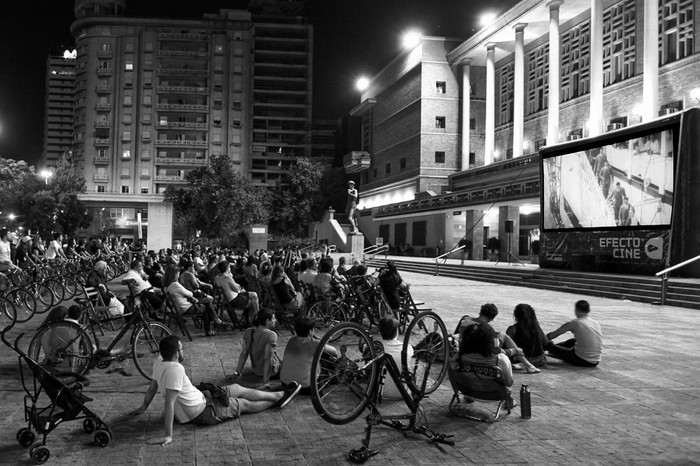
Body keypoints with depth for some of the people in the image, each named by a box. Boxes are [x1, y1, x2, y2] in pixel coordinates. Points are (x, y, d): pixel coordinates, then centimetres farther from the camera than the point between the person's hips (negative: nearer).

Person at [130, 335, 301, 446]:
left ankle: (279, 395, 30)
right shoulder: (175, 369, -34)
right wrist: (168, 435, -36)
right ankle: (277, 400, 33)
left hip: (198, 399, 9)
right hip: (203, 412, -9)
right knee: (244, 404, 9)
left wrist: (144, 407, 24)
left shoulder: (159, 362, -6)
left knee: (237, 388, 17)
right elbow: (169, 402, -36)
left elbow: (152, 387, 8)